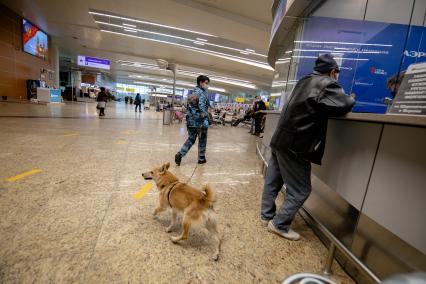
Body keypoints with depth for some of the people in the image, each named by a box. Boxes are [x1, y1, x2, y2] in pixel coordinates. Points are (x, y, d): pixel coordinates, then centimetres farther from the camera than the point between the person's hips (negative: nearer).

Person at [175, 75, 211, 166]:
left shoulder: (193, 92, 13)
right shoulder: (203, 93, -11)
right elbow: (202, 108, -21)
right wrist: (205, 121, -17)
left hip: (191, 120, 7)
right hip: (200, 121, -7)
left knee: (191, 139, 18)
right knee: (202, 140, 11)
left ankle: (180, 154, 4)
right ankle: (201, 158, 24)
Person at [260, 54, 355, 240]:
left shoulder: (305, 81, 16)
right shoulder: (327, 84, -8)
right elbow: (346, 105, -13)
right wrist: (350, 100, 9)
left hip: (280, 140, 9)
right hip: (295, 145, -9)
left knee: (273, 181, 17)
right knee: (300, 190, 5)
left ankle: (266, 215, 32)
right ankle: (279, 224, 15)